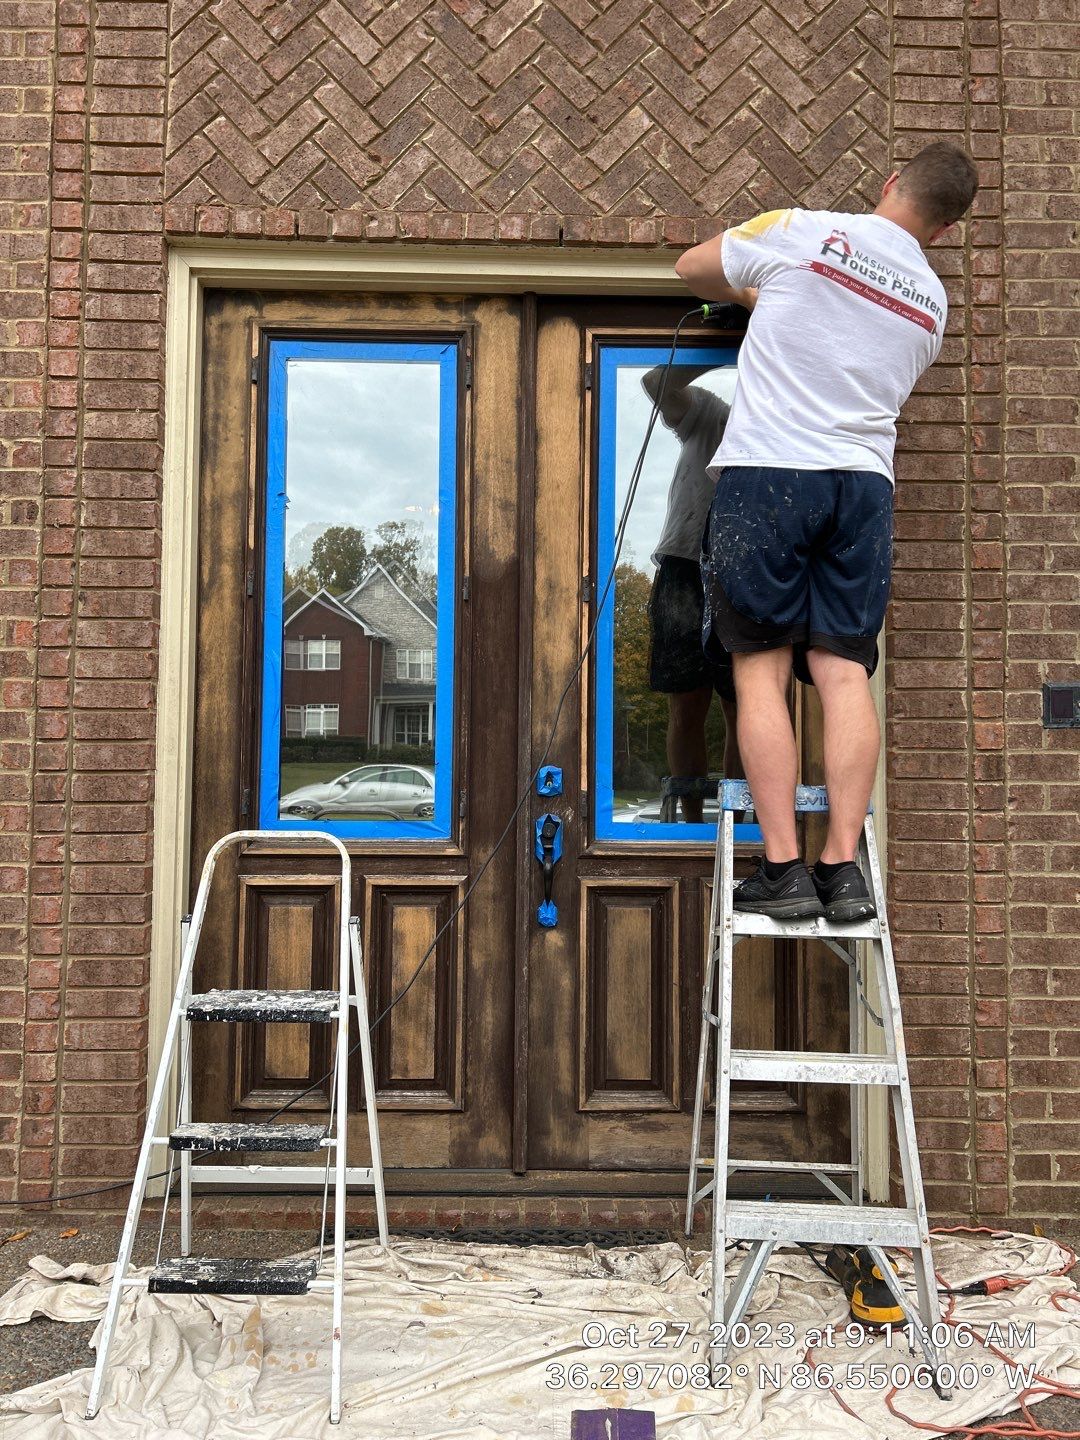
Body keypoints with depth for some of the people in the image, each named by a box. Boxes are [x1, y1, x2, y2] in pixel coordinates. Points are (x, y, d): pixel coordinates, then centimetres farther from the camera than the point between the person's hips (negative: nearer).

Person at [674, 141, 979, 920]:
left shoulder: (802, 231, 1)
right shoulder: (932, 303, 15)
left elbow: (692, 267, 14)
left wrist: (755, 295, 34)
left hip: (767, 473, -3)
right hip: (863, 483, 4)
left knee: (763, 671, -2)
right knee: (845, 672, 1)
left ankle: (784, 869, -5)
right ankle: (843, 867, -4)